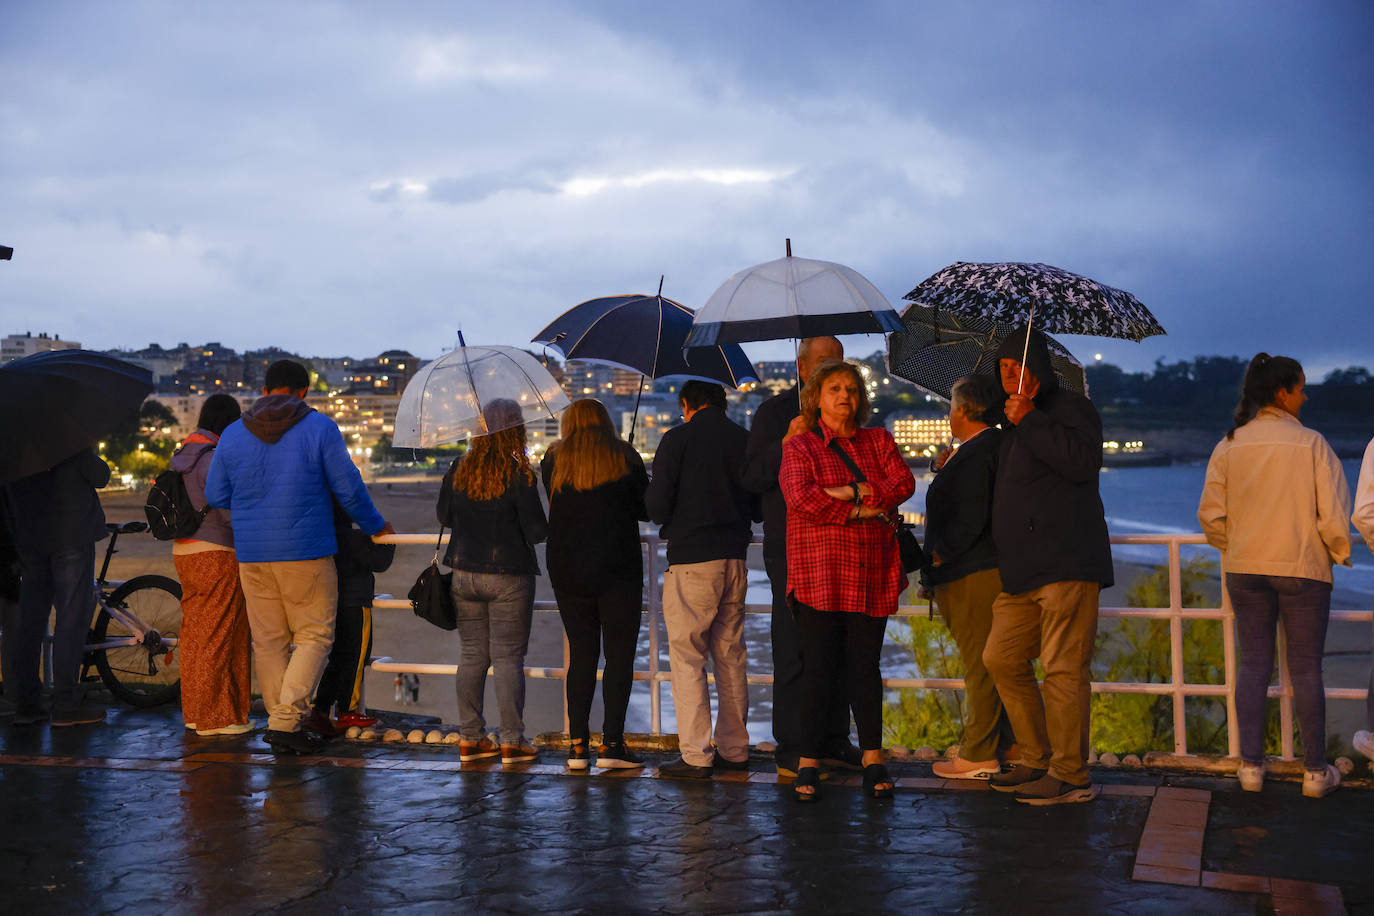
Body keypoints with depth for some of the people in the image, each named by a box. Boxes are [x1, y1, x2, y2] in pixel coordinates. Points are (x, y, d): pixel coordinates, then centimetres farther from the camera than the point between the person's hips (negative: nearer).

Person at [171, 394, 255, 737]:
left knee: (195, 634, 14)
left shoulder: (182, 455, 12)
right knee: (221, 637, -2)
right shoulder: (215, 458, -16)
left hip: (183, 553, 9)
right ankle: (218, 716, 2)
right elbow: (229, 512, -19)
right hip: (217, 554, -9)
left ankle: (194, 711, 21)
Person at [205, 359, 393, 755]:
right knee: (314, 635, 3)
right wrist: (375, 525, 12)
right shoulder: (319, 428, -4)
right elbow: (348, 487, -3)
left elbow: (215, 496, 10)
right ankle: (286, 720, -9)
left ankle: (282, 726, 12)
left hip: (252, 555, 4)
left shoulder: (233, 435, 6)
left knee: (269, 641, 10)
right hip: (306, 552, -4)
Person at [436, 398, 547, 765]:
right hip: (509, 575, -4)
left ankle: (469, 737, 15)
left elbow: (443, 516, 12)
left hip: (464, 573, 4)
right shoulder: (519, 475, -13)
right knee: (508, 657, 2)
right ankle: (511, 741, 5)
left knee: (472, 655, 11)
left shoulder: (459, 470, 1)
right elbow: (537, 531, -11)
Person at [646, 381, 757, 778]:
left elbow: (656, 506, -9)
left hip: (691, 561, -5)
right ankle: (734, 750, 17)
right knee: (731, 657, 12)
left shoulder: (677, 440, -6)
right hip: (735, 558, 5)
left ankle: (696, 756, -3)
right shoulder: (745, 440, 7)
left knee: (687, 658, 0)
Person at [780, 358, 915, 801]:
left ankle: (872, 757, 12)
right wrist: (863, 510, -11)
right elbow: (802, 499, -13)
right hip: (819, 570, -3)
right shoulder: (800, 446, 3)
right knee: (819, 667, -3)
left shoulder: (878, 441, 15)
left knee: (865, 664, 4)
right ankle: (809, 763, 4)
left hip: (871, 573, 3)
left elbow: (903, 482, -2)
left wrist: (851, 491, -12)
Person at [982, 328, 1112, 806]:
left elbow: (1084, 460, -23)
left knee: (1063, 669, -9)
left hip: (1067, 565, -10)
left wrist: (1029, 421, -18)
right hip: (1022, 569, 10)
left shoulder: (1070, 408, -3)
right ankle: (1037, 759, 21)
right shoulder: (1012, 428, 24)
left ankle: (1070, 775, -4)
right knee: (1001, 659, 10)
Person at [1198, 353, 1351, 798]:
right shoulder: (1311, 444, -10)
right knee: (1306, 668, 5)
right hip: (1303, 568, -3)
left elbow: (1210, 515, 3)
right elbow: (1333, 515, -10)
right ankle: (1315, 771, 12)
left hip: (1245, 568, 3)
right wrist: (1339, 554, 8)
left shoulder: (1228, 447, 0)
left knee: (1253, 662, 10)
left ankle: (1250, 766, 10)